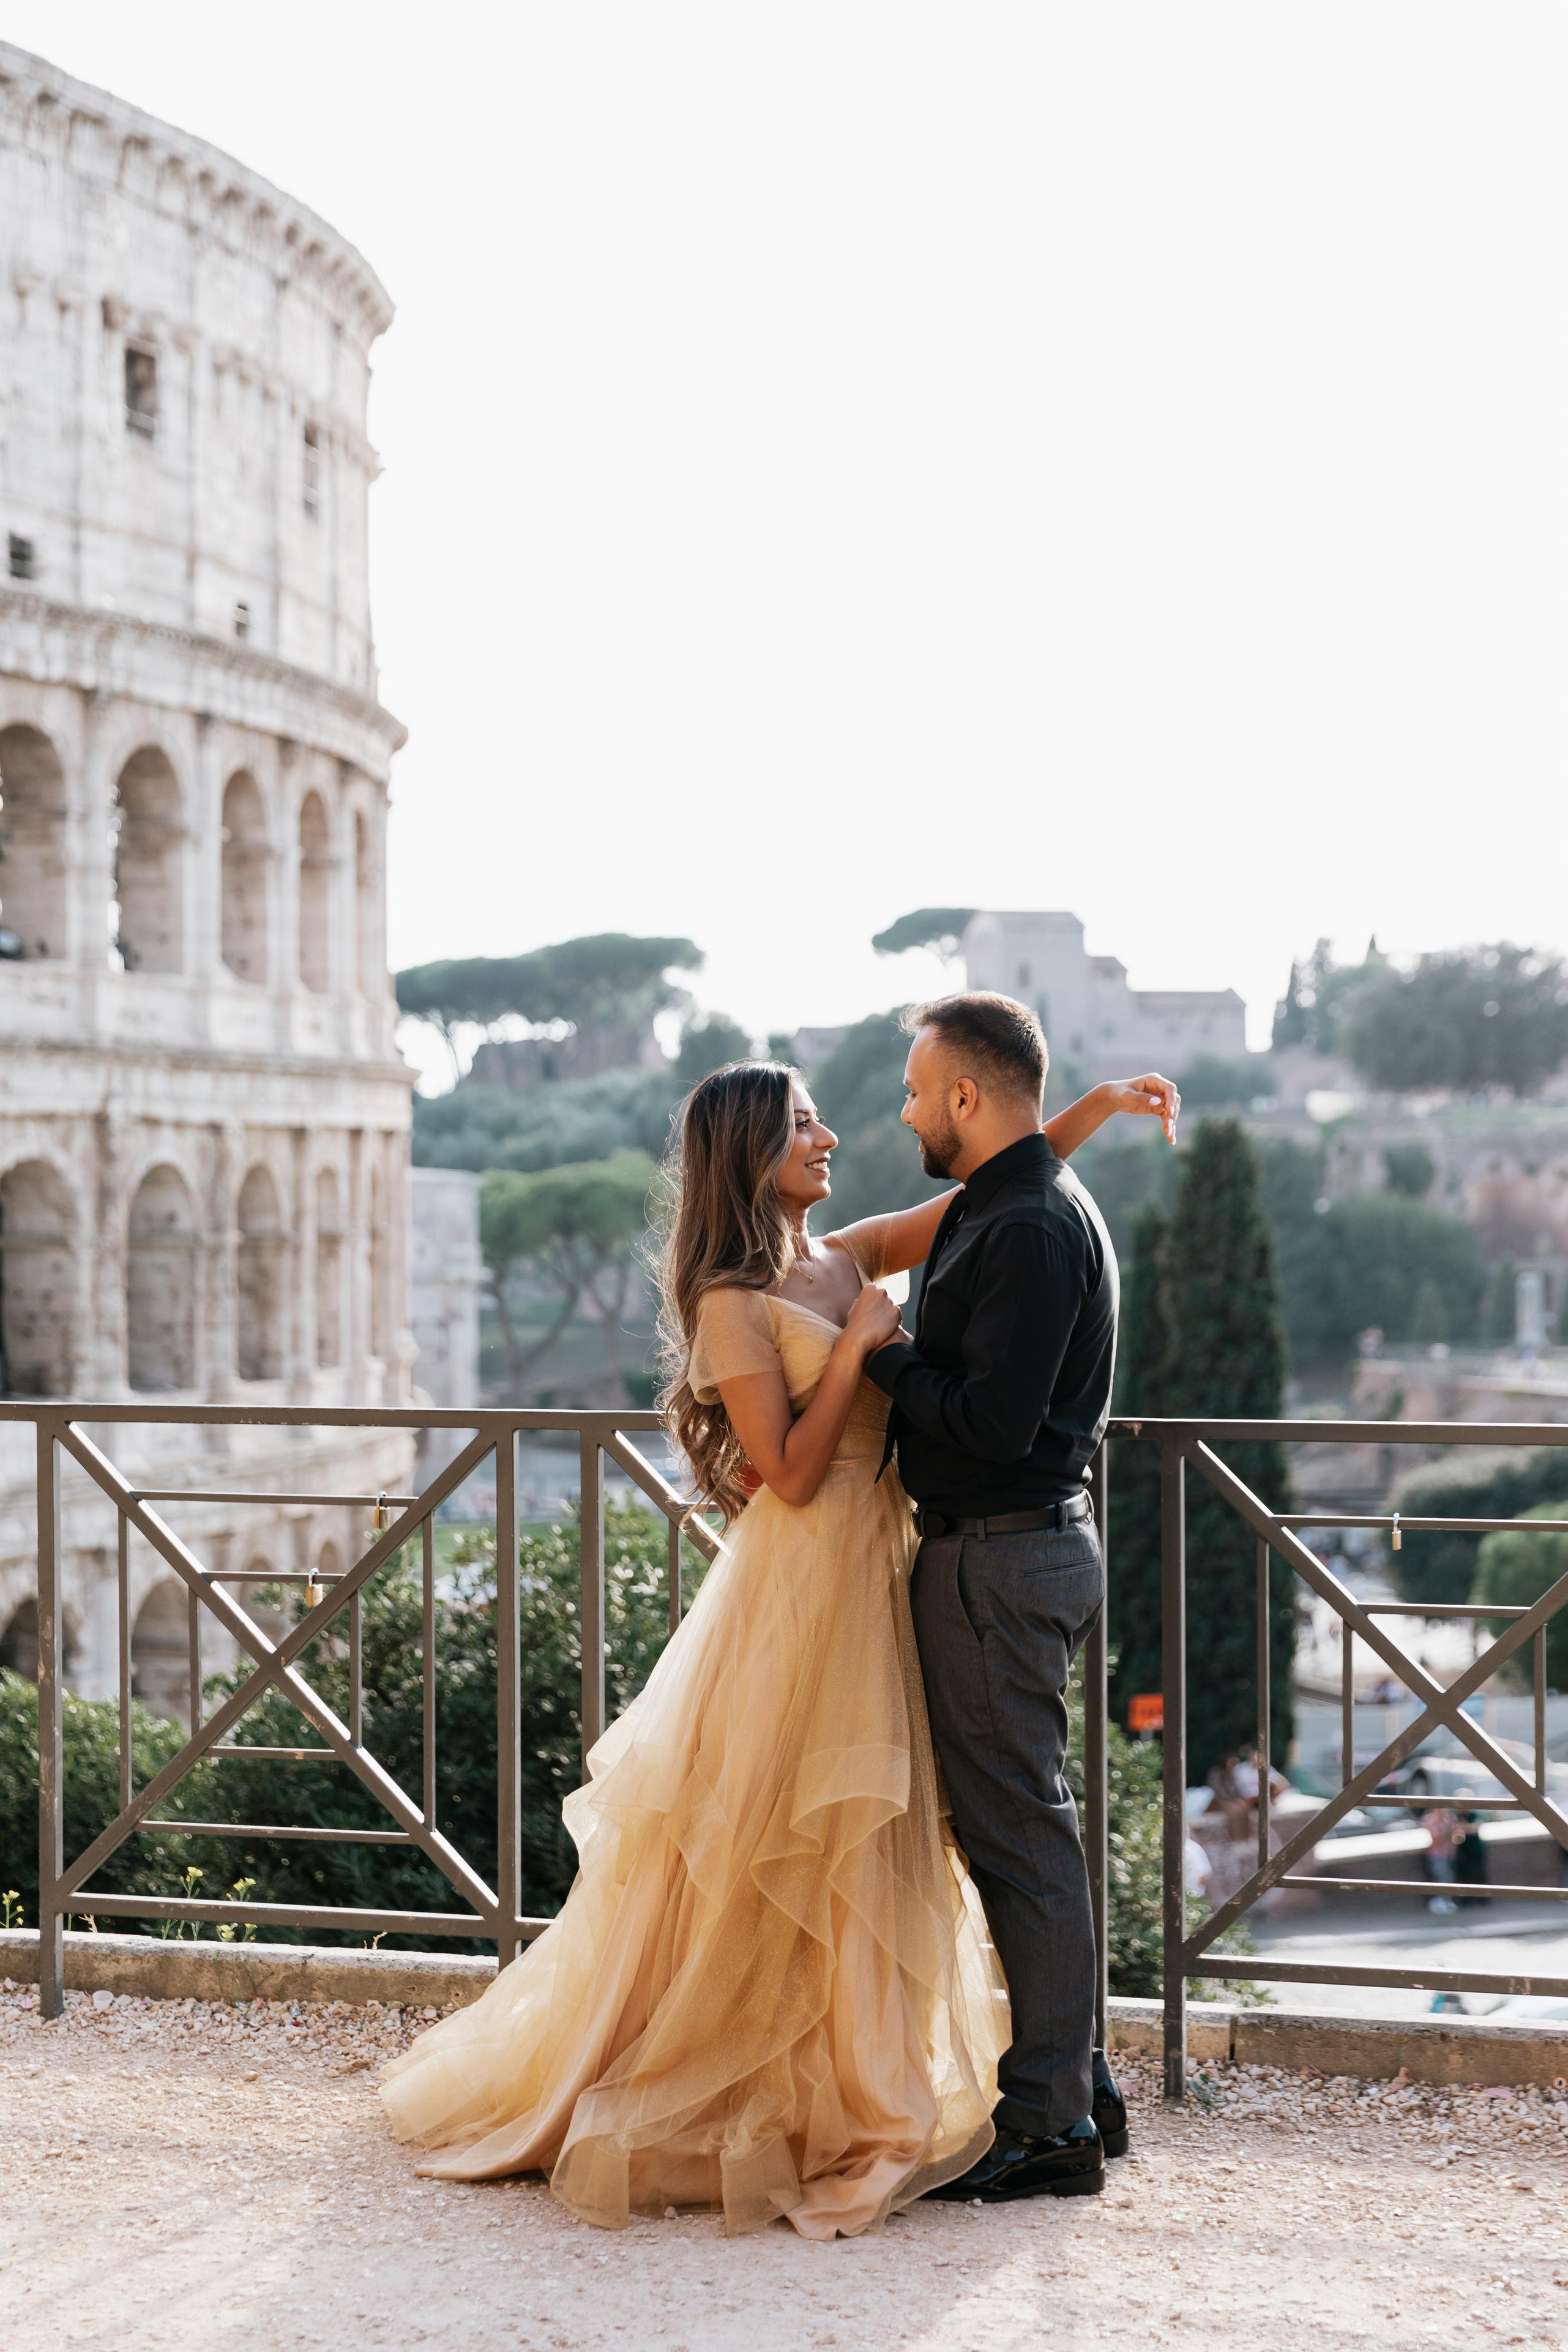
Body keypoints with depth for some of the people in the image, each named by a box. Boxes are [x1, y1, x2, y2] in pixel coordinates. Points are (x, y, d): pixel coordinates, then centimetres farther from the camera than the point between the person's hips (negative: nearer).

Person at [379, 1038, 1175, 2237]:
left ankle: (842, 2095, 22)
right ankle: (734, 2102, 11)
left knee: (866, 1848, 12)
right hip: (803, 1587, -8)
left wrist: (1097, 1106, 7)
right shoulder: (734, 1302, -11)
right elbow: (791, 1473, -17)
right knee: (775, 1847, -1)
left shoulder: (839, 1262, 10)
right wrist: (858, 1344, -13)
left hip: (876, 1581, 8)